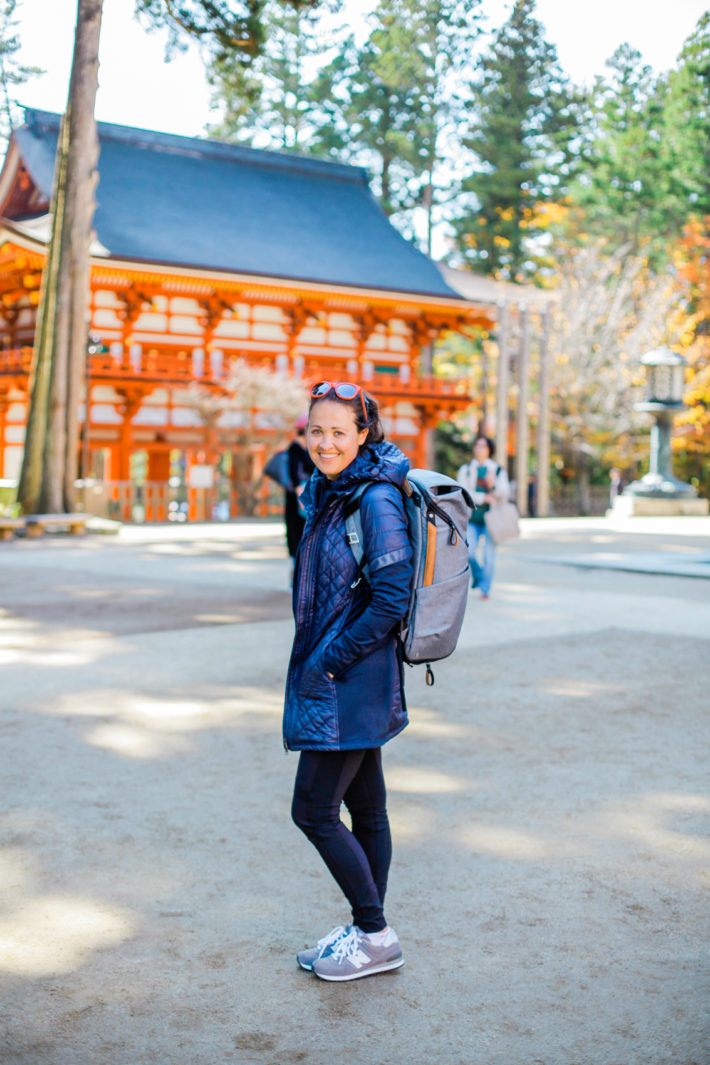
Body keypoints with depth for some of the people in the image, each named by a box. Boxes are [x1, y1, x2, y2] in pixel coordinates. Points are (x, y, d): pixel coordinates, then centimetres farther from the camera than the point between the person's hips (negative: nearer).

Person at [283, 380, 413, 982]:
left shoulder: (377, 500, -16)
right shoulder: (325, 493, 11)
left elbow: (391, 598, -20)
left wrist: (329, 661, -17)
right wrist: (316, 661, 13)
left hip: (352, 683, -9)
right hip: (333, 678, 9)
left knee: (313, 810, -3)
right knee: (364, 808, 15)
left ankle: (376, 937, 11)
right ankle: (366, 932, 26)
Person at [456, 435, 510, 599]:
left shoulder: (498, 471, 8)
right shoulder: (465, 470, 8)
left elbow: (504, 495, 1)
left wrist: (493, 485, -18)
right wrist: (483, 498, -15)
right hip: (472, 517, 0)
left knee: (489, 553, -4)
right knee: (469, 552, -10)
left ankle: (485, 589, 8)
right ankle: (477, 575, 21)